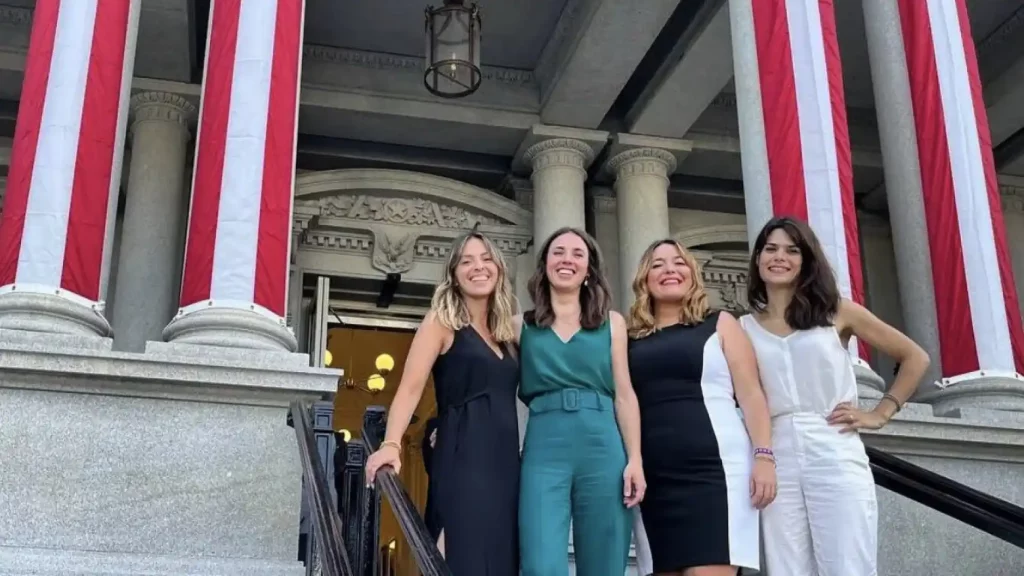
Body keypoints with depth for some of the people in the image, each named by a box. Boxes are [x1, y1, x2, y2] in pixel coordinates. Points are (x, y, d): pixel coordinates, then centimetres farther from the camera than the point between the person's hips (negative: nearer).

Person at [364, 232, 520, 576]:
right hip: (463, 458, -6)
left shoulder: (505, 334, 19)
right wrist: (391, 444, -22)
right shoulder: (442, 321, 3)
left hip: (505, 461, 7)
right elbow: (411, 388, -8)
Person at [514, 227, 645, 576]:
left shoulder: (611, 322, 14)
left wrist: (635, 460, 0)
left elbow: (624, 395, 10)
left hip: (602, 448, 1)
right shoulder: (522, 326, 14)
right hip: (543, 449, -1)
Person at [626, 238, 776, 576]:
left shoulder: (719, 324, 10)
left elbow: (751, 394, 4)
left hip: (715, 466, -3)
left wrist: (763, 456, -7)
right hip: (655, 475, 3)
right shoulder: (632, 337, 14)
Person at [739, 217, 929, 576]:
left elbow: (915, 358, 13)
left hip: (836, 457, -1)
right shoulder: (745, 328, 10)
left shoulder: (837, 311, 8)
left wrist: (880, 414, 6)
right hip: (776, 463, 1)